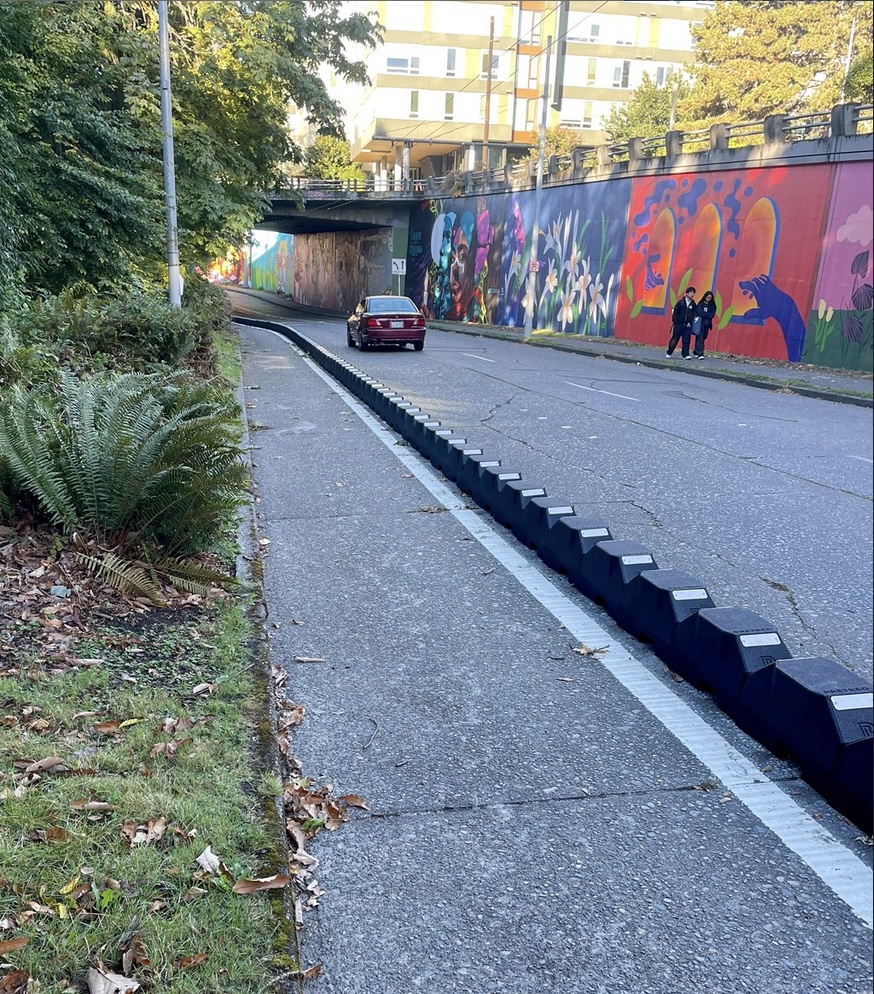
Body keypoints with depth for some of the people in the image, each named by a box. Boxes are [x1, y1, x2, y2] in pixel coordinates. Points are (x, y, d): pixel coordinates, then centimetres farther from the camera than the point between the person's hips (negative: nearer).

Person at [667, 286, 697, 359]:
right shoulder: (681, 302, -3)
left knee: (686, 340, -1)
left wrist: (690, 322, 0)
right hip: (679, 324, -2)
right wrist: (675, 321, -7)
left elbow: (693, 314, 9)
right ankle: (668, 353, 11)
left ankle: (685, 354, 3)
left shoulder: (693, 304, 6)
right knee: (674, 339, 1)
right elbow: (675, 312, -3)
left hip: (687, 325, 2)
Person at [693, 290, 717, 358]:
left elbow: (712, 315, 1)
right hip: (700, 324, -4)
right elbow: (699, 313, -11)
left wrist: (704, 315, -12)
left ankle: (696, 352, 17)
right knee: (700, 338, -9)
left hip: (707, 324, 4)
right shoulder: (700, 304, 0)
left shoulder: (712, 306, 11)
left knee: (703, 338, 6)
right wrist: (708, 315, -7)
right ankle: (700, 354, -15)